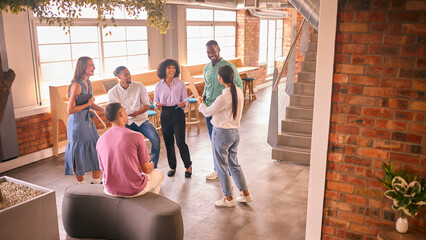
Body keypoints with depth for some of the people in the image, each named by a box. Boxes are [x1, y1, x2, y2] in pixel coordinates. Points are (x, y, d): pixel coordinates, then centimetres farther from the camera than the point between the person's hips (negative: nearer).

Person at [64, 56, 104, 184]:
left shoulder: (88, 82, 8)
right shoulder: (77, 85, -19)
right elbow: (70, 110, -21)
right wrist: (87, 104, -16)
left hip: (88, 122, 9)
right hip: (77, 124, -9)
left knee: (96, 153, 12)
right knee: (80, 155, 3)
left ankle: (96, 183, 24)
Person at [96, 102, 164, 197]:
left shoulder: (100, 140, -5)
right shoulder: (136, 136, -19)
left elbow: (103, 169, 7)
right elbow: (146, 169, -12)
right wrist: (151, 166, 14)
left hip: (110, 191, 5)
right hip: (135, 191, -4)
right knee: (159, 173, 25)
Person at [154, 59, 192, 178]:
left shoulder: (180, 84, -1)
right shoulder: (158, 85, 3)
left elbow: (185, 100, 2)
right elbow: (155, 100, 12)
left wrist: (183, 104, -20)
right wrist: (157, 104, -10)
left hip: (178, 113, -2)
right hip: (165, 114, 3)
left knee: (180, 142, -7)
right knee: (168, 142, 9)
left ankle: (188, 166, 14)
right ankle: (172, 166, 27)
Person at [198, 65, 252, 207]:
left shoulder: (223, 98, -24)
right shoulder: (239, 92, 0)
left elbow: (207, 112, -11)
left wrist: (200, 103, 9)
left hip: (221, 133, -8)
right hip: (235, 132, 8)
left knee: (221, 166, 8)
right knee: (234, 164, 21)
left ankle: (228, 198, 18)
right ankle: (245, 194, 27)